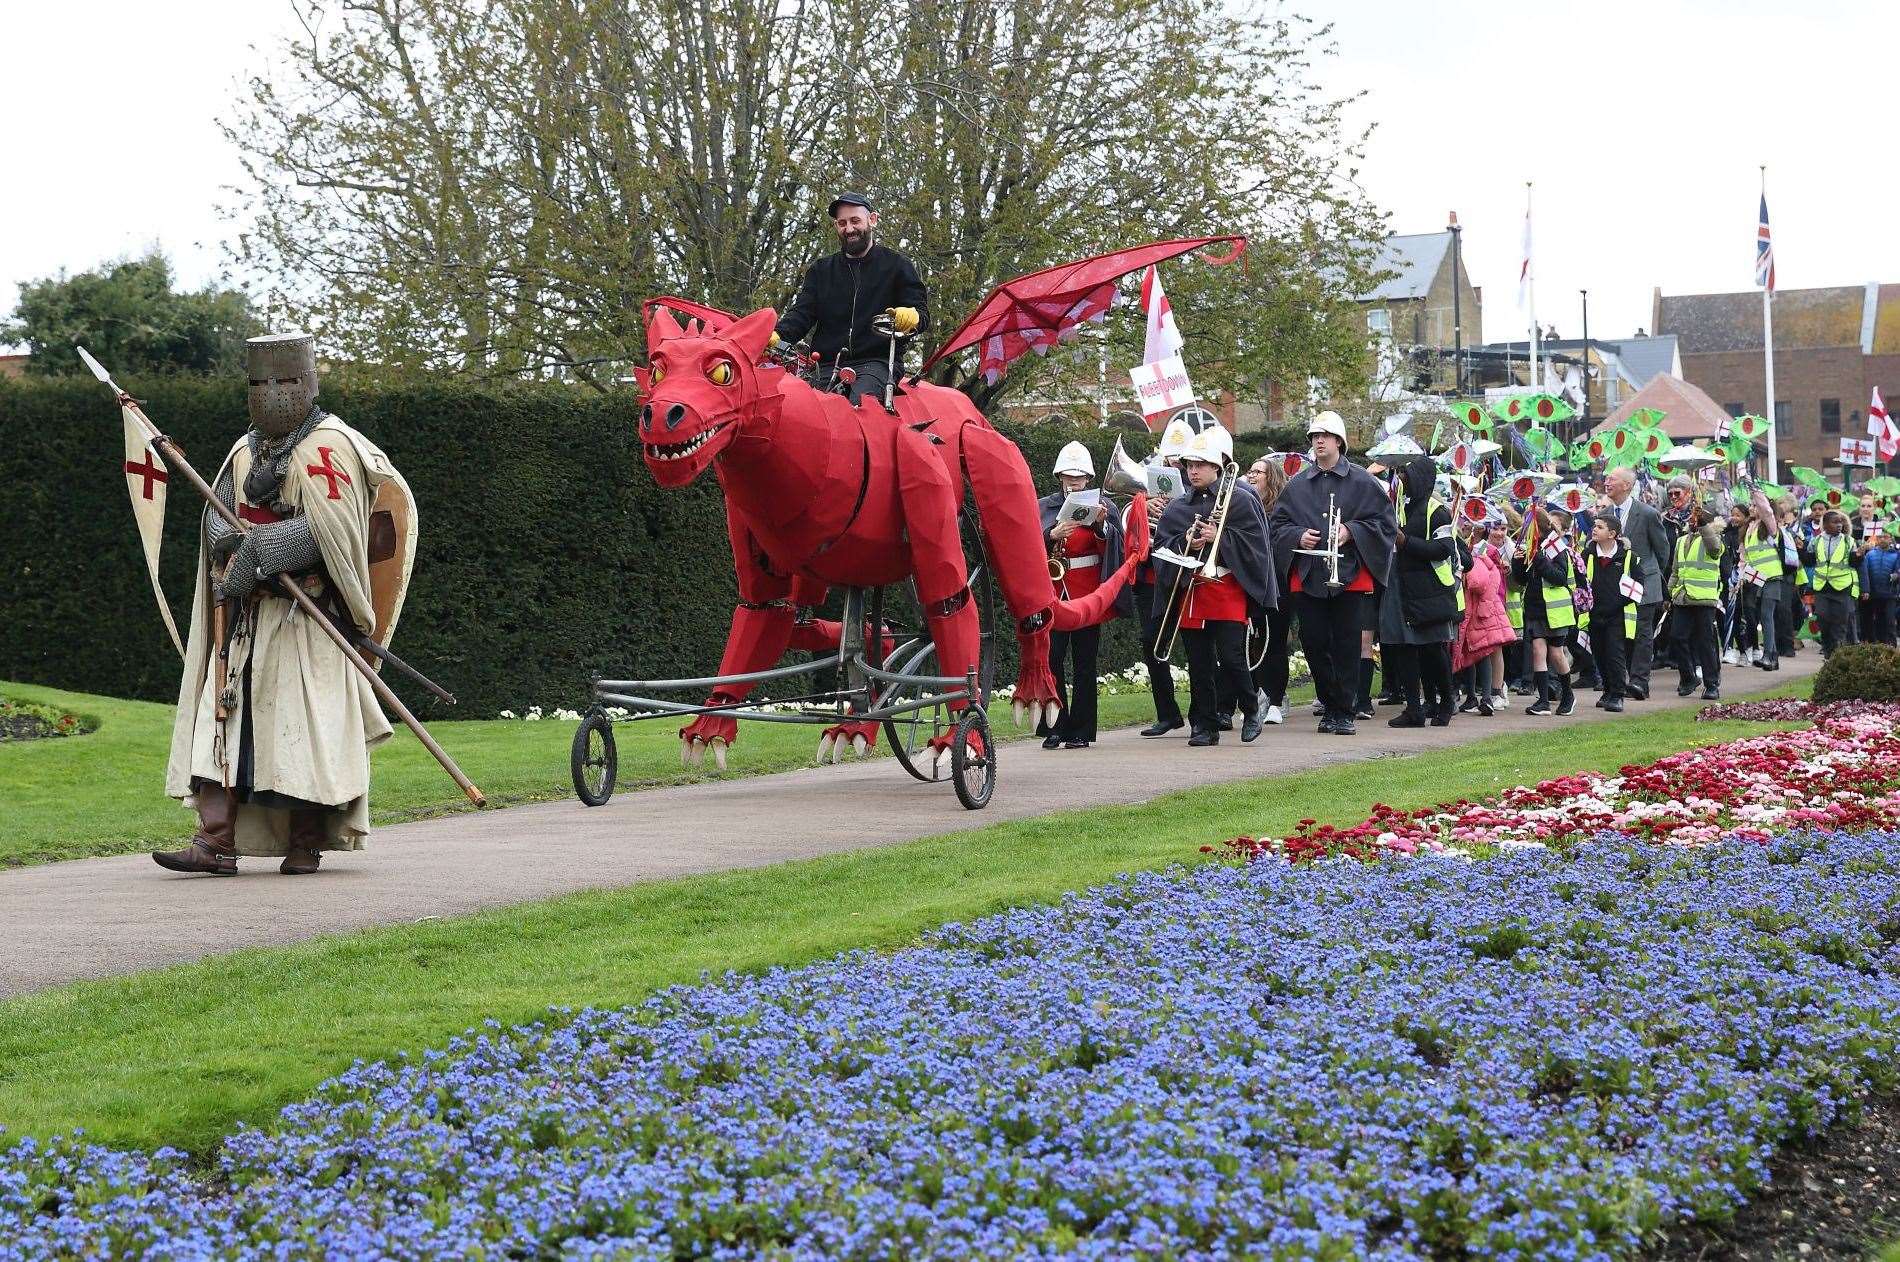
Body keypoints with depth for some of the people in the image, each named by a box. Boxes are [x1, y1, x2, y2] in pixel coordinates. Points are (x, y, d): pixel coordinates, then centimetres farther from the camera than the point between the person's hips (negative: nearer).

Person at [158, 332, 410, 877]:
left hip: (307, 616, -7)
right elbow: (219, 510, 10)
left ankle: (305, 846, 4)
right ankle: (216, 841, -6)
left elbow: (326, 527, -18)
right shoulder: (247, 450, 18)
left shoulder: (328, 448, -6)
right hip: (246, 612, 7)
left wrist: (258, 550, -23)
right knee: (225, 713, -3)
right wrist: (227, 538, -13)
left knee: (304, 724, -5)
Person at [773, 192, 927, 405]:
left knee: (861, 401, -34)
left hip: (878, 363, -3)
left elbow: (922, 312, 7)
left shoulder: (896, 265, 13)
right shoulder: (821, 270, 23)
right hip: (829, 367, 3)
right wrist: (777, 335, -12)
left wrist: (912, 317, -21)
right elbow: (801, 313, 12)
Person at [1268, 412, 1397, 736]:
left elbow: (1385, 521, 1)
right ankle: (1331, 706, 14)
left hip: (1350, 578, -3)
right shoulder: (1296, 485, 11)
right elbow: (1277, 525, 14)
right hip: (1308, 578, 3)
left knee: (1347, 645, -2)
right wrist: (1298, 536, -6)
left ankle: (1344, 712, 4)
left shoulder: (1361, 482, 3)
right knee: (1314, 645, 2)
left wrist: (1351, 532, -12)